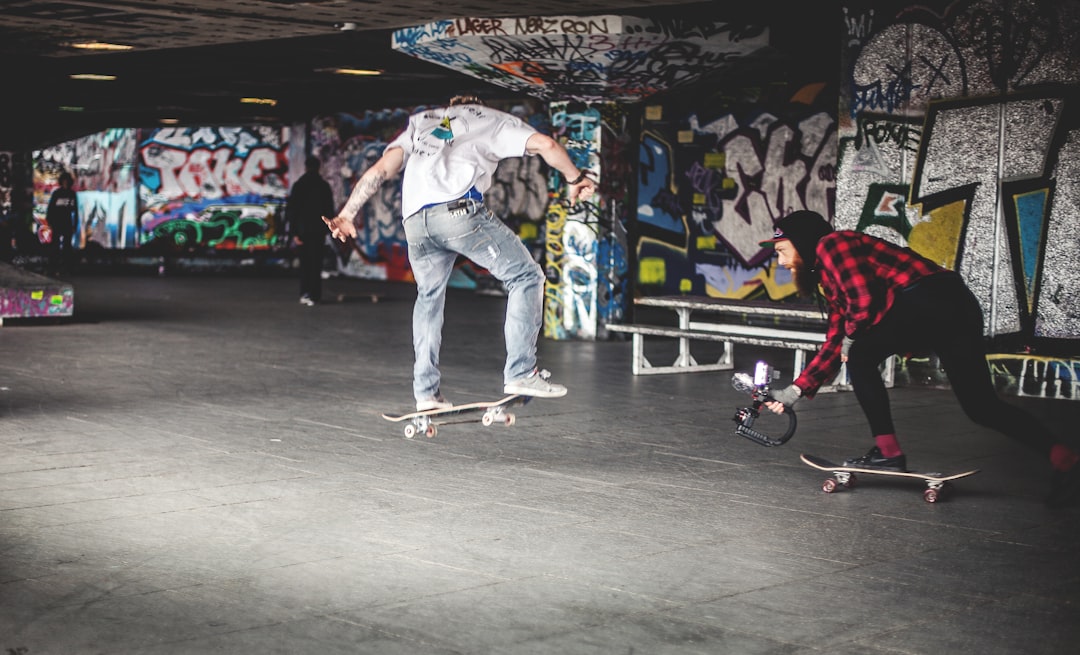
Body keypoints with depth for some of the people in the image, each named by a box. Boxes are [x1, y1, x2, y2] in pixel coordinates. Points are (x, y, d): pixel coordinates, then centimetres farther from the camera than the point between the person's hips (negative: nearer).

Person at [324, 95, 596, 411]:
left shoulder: (418, 124, 34)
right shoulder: (492, 119, 26)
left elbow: (381, 168, 20)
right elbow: (544, 144, 12)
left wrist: (346, 214, 18)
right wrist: (575, 178, 26)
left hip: (415, 221, 4)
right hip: (460, 210, -4)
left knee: (429, 296, 24)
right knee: (526, 277, 10)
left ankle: (426, 392, 19)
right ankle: (521, 372, 0)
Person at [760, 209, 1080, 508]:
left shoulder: (831, 245, 0)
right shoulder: (829, 276, 28)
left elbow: (865, 301, -14)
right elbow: (836, 342, 27)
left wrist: (851, 337, 5)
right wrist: (797, 389, 23)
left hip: (931, 299, -10)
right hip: (957, 304, 10)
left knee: (861, 354, -3)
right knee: (982, 407, 11)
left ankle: (887, 452, 0)